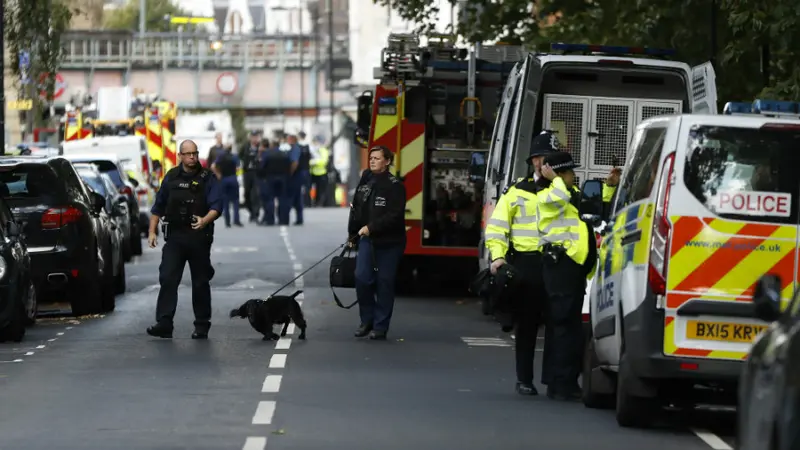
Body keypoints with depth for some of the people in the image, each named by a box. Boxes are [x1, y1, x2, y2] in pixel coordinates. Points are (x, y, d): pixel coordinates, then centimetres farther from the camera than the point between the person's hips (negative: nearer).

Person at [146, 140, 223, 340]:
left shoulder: (207, 178, 0)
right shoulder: (171, 177, 10)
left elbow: (216, 206, -11)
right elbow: (158, 206, 16)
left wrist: (205, 220, -30)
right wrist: (152, 231, 9)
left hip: (199, 237, -2)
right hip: (174, 236, 2)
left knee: (200, 282, 5)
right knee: (167, 279, -9)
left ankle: (202, 326, 13)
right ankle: (164, 323, -13)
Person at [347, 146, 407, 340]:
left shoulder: (394, 186, -8)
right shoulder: (365, 182, 10)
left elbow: (395, 215, -17)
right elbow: (356, 209, 16)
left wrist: (371, 227, -21)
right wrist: (352, 234, 12)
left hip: (389, 242, -5)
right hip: (367, 239, 5)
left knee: (385, 283, 0)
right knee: (362, 277, -7)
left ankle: (380, 326, 8)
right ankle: (367, 320, 10)